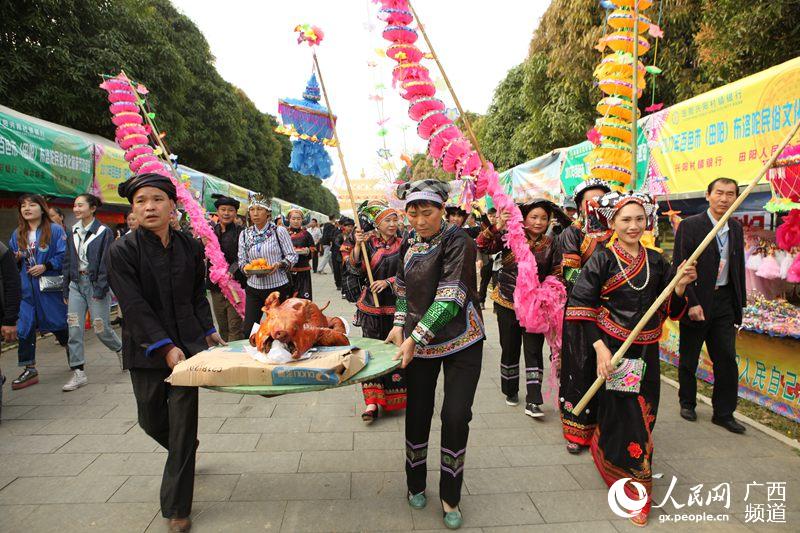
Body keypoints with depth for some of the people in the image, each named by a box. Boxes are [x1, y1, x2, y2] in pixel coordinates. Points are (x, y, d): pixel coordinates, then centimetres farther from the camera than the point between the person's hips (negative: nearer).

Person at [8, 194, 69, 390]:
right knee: (24, 327, 1)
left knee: (59, 324, 7)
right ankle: (30, 370, 8)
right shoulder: (17, 234, 11)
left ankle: (72, 355, 32)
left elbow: (63, 256, -9)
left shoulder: (55, 230, -3)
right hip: (25, 290, 4)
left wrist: (45, 267, -19)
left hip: (49, 287, -4)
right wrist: (16, 260, -6)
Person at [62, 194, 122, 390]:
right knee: (74, 328, -1)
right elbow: (68, 262, 14)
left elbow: (106, 263, -10)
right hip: (76, 283, 5)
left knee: (100, 328, 0)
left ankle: (120, 349, 29)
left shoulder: (104, 232, -6)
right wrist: (66, 290, 10)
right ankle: (78, 373, 6)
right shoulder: (73, 233, 11)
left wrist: (100, 289, -15)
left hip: (95, 284, -5)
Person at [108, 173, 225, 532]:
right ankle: (186, 450, 48)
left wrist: (208, 330, 3)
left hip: (187, 342, 1)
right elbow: (134, 306, -14)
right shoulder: (121, 251, -8)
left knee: (183, 421, -1)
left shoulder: (191, 246, 2)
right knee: (151, 419, 13)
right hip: (146, 349, 0)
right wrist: (165, 347, -19)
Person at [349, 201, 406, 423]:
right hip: (371, 304, 0)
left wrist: (388, 282, -12)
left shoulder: (402, 245, 3)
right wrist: (357, 245, -18)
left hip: (395, 304, 0)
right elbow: (355, 270, -6)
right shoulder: (369, 242, 3)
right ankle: (372, 400, 5)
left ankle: (394, 397, 20)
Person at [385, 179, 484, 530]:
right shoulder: (409, 242, 3)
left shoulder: (458, 241, -16)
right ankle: (415, 483, 34)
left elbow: (450, 297, -24)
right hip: (416, 341, 5)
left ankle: (450, 497, 20)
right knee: (418, 412, 10)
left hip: (460, 342, -4)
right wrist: (399, 326, 4)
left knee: (456, 416, -3)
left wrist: (415, 338, -25)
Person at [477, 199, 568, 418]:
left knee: (534, 351, -1)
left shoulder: (551, 245, -1)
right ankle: (511, 391, 32)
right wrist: (496, 227, -29)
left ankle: (533, 402, 5)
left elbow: (556, 276, 3)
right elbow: (482, 246, -15)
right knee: (509, 349, 13)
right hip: (507, 303, 0)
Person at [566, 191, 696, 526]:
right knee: (622, 415, 5)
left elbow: (669, 310, 9)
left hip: (645, 353, 5)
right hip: (611, 350, -5)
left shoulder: (656, 261, 6)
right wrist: (600, 347, -20)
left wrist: (680, 286, -9)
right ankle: (632, 487, 26)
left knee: (643, 414, 14)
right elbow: (582, 307, -13)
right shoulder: (602, 259, -8)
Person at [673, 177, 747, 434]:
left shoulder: (736, 228, 8)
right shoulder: (689, 226, -10)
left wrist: (740, 302, 10)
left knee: (727, 360, 5)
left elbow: (739, 267, 14)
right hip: (695, 301, -4)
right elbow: (679, 268, -13)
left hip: (724, 301, 5)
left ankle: (723, 413, 19)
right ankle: (687, 403, 30)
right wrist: (691, 303, -18)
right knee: (689, 358, 10)